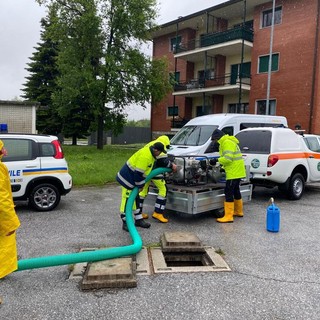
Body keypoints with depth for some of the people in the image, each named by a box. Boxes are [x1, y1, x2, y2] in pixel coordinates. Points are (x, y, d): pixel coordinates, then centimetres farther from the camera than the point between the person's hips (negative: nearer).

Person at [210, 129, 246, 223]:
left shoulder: (227, 143, -14)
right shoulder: (230, 141, 20)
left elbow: (228, 158, -24)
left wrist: (217, 160, -13)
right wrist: (223, 166, 14)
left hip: (234, 172, -11)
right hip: (238, 171, 11)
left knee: (228, 192, -9)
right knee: (236, 190, 21)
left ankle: (228, 216, -7)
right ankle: (239, 211, 36)